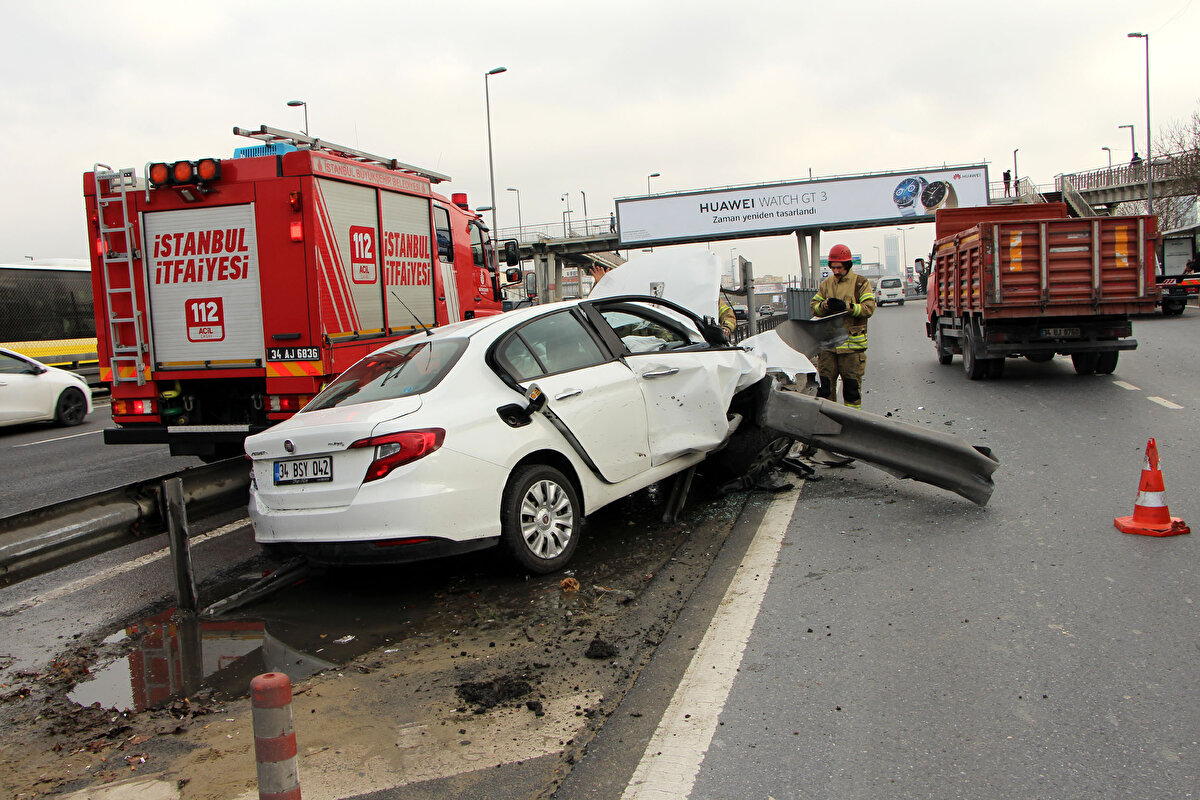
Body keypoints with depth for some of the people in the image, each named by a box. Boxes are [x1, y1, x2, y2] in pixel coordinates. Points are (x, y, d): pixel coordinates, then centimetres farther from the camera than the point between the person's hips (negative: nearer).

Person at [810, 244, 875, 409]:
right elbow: (814, 307, 12)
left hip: (852, 342, -3)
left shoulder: (861, 283, 1)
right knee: (825, 382, 5)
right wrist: (824, 305, -11)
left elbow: (869, 308, -8)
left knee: (852, 383, 3)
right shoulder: (826, 284, 13)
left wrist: (846, 306, -21)